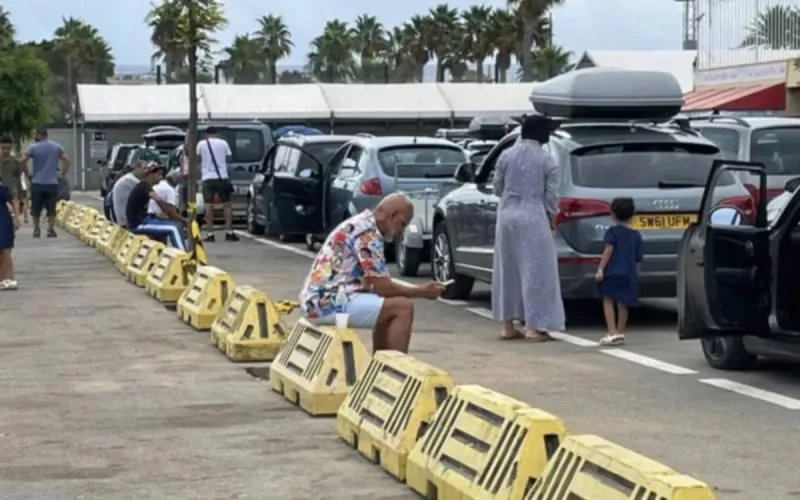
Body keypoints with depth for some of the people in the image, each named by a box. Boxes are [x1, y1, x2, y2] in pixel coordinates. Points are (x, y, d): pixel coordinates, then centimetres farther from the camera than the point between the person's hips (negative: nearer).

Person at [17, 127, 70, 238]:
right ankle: (51, 230, 2)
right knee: (51, 209, 6)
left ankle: (37, 230, 11)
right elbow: (66, 160, 4)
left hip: (37, 183, -2)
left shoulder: (34, 147, -6)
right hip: (52, 183, 2)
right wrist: (62, 174, 9)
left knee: (36, 209, 10)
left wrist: (27, 174, 1)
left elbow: (22, 161, -11)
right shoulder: (57, 146, 4)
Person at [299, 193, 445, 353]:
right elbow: (383, 288, -14)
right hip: (329, 303, -11)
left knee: (387, 309, 23)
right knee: (403, 308, -13)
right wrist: (422, 292, -2)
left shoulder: (359, 224, 17)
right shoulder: (368, 233, -13)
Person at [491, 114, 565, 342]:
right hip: (533, 219, -4)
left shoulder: (506, 155, 3)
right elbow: (551, 196, -4)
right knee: (535, 271, 0)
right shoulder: (547, 160, -6)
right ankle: (534, 327, -3)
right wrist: (551, 219, 12)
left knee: (507, 270, 13)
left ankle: (508, 325, 16)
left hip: (507, 216, 4)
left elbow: (497, 188, 9)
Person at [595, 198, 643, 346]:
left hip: (612, 272, -5)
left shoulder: (613, 231, -1)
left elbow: (609, 250, -14)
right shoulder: (636, 235, 12)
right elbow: (637, 258, 12)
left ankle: (612, 333, -10)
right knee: (622, 304, 12)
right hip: (629, 274, 5)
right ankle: (620, 333, 18)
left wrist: (600, 269, -18)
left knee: (608, 300, 1)